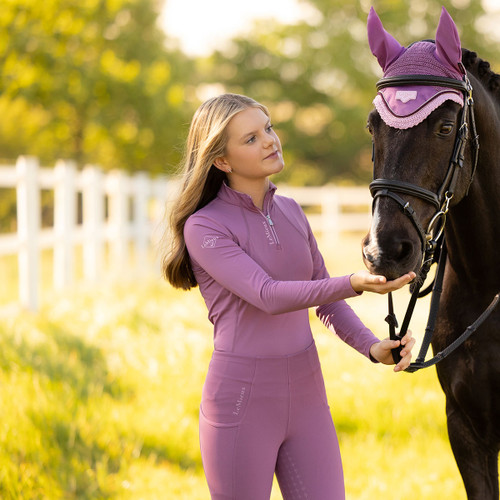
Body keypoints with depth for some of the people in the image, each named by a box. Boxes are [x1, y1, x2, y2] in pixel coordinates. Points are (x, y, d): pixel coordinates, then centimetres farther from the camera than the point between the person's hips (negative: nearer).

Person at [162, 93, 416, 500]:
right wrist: (353, 284, -35)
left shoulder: (290, 211, 10)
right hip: (241, 401, -5)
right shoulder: (203, 226, -10)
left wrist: (372, 346, -5)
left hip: (306, 394, 5)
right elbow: (268, 296, -23)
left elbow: (324, 298, 14)